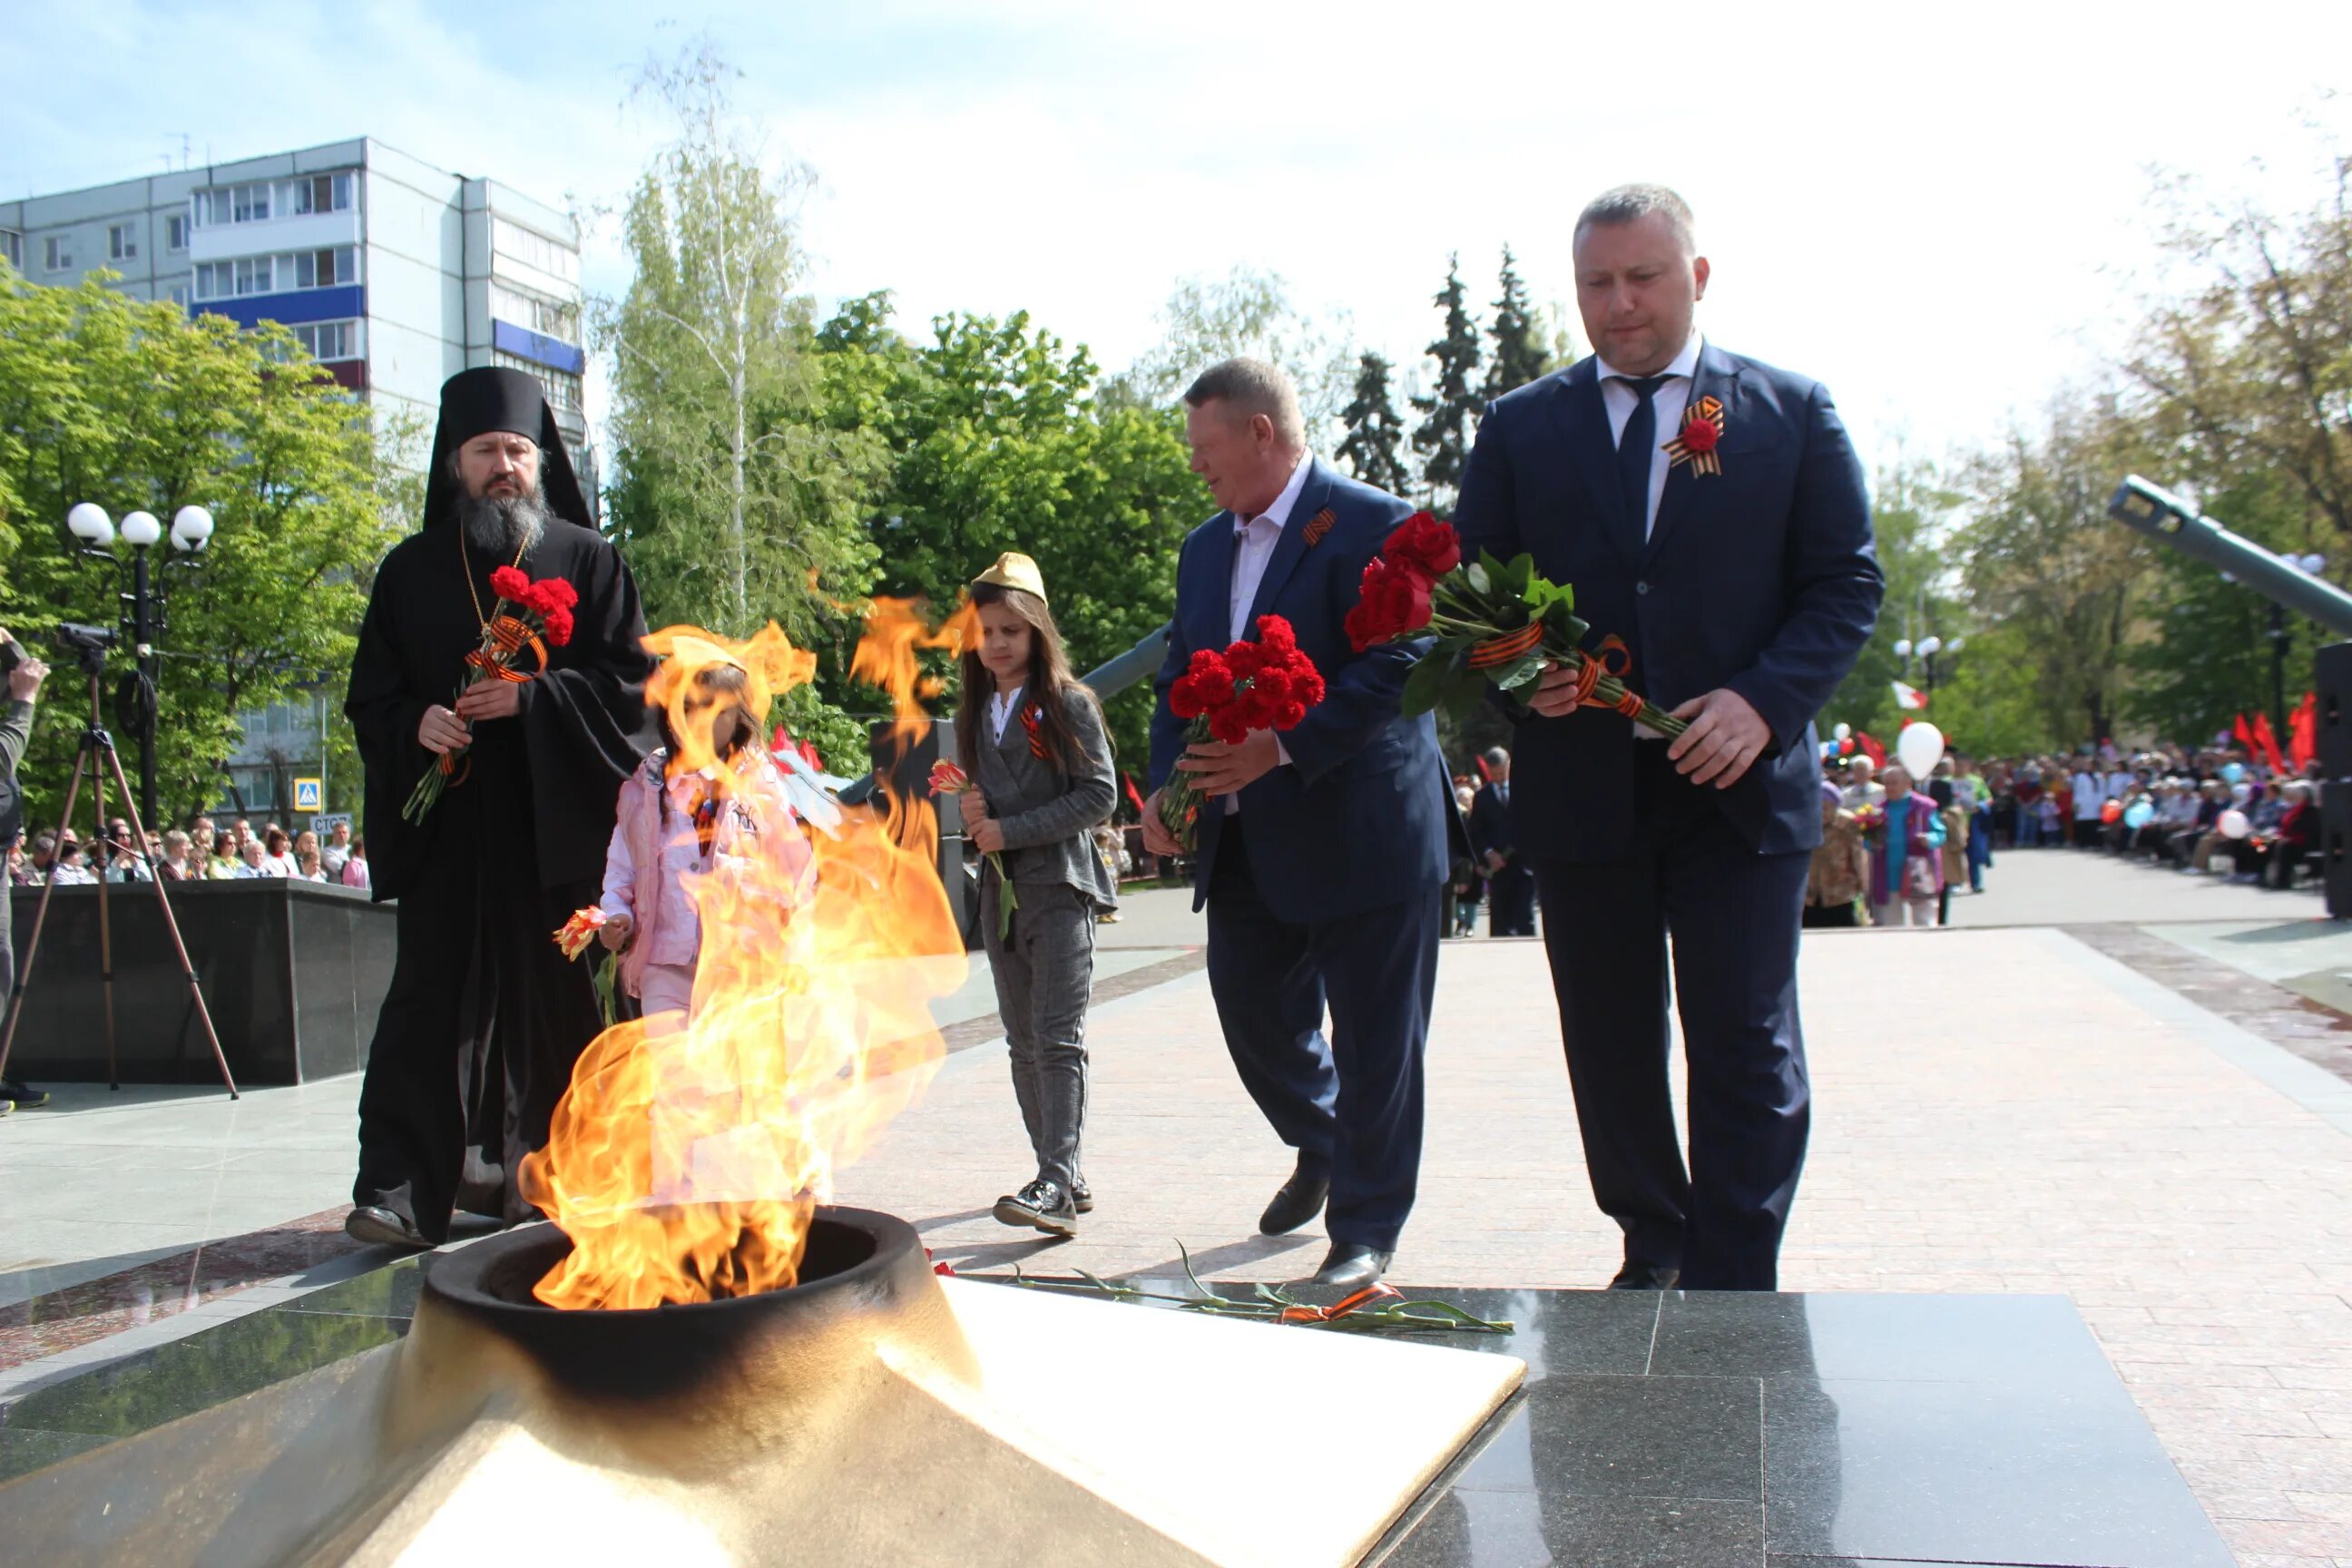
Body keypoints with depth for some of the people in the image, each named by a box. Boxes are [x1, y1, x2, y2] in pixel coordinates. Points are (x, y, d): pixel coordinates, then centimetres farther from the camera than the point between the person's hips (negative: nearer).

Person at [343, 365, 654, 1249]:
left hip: (555, 823, -1)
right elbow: (370, 693, 12)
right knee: (431, 999, -5)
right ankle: (399, 1189, -7)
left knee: (553, 1000, 5)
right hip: (444, 824, 1)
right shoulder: (411, 570, 13)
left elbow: (629, 678, 0)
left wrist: (532, 697, -14)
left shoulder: (586, 559, 7)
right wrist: (415, 723, -10)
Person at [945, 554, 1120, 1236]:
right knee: (1023, 1043, 8)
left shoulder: (1068, 704, -4)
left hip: (1060, 885, -7)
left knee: (1057, 1038, -12)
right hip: (1001, 892, 7)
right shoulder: (974, 713, 14)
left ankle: (1056, 1187, -16)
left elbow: (1099, 796, -10)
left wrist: (1010, 830, -13)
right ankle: (1064, 1176, 17)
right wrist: (972, 810, -2)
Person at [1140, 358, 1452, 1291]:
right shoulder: (1205, 547, 15)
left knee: (1372, 1039, 2)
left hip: (1359, 831, -7)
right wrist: (1164, 786, 1)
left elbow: (1398, 666, -18)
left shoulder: (1371, 525, -9)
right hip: (1243, 839, 7)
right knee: (1253, 1012, 13)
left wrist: (1282, 747, -25)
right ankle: (1321, 1145, 41)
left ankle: (1366, 1231, 16)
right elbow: (1179, 678, 17)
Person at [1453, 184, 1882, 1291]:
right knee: (1609, 1047, 13)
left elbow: (1847, 584, 2)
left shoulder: (1791, 413, 5)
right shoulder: (1519, 427, 10)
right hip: (1579, 788, 2)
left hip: (1739, 785, -2)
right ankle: (1652, 1251, 32)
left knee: (1746, 1052, -3)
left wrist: (1765, 700, -14)